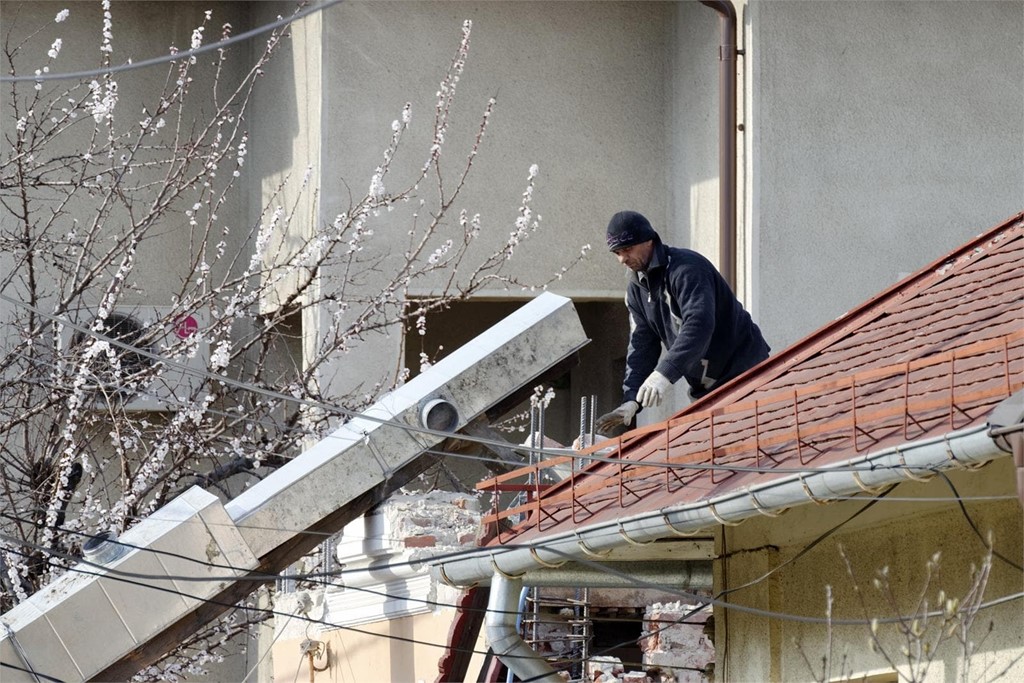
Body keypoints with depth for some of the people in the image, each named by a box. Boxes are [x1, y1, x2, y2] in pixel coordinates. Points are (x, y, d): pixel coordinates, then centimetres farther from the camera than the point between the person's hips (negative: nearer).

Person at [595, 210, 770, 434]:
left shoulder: (686, 268, -19)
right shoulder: (637, 289, 8)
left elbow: (699, 325, -33)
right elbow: (641, 346, 5)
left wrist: (664, 374, -44)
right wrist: (631, 401, -12)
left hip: (743, 373, -9)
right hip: (705, 388, 9)